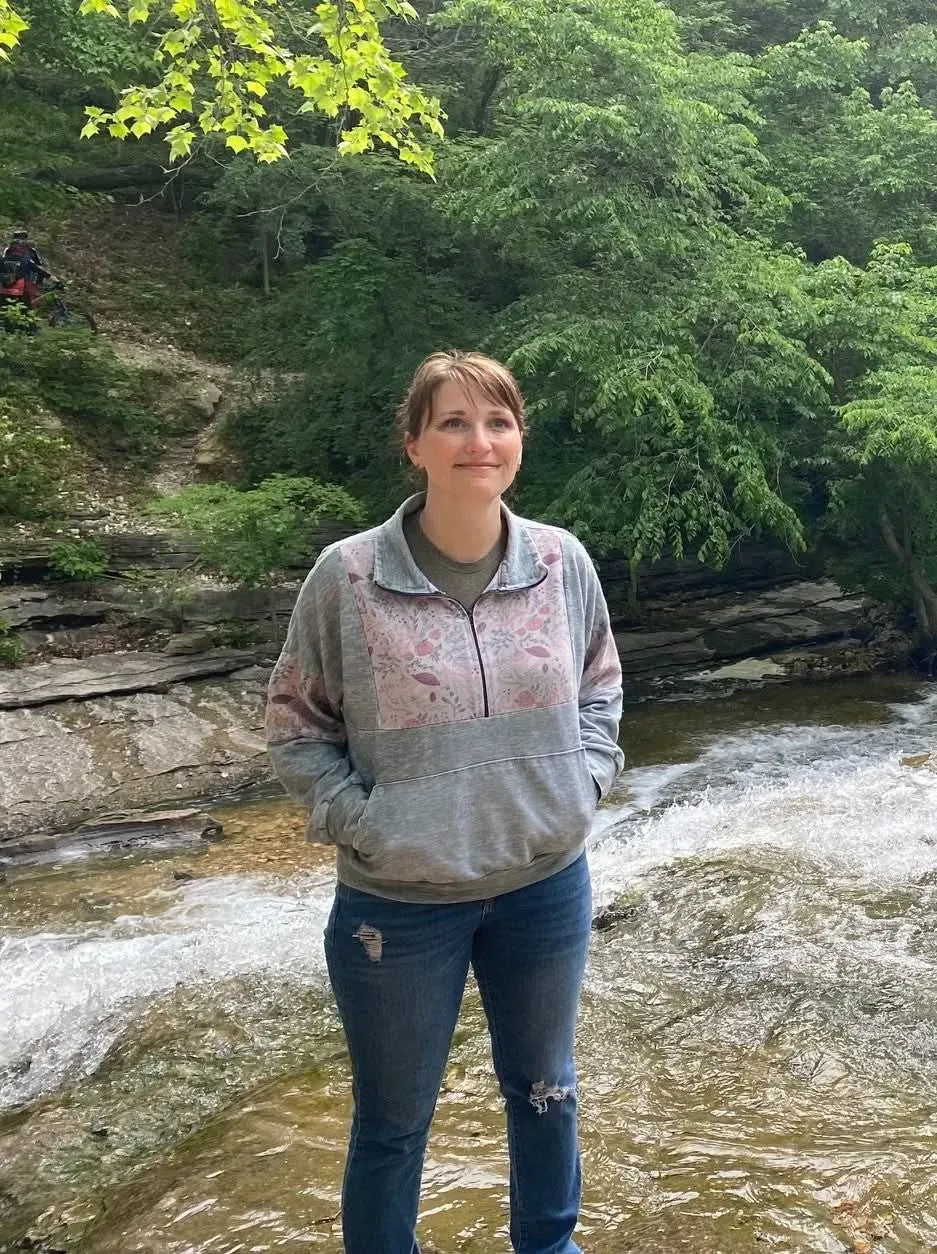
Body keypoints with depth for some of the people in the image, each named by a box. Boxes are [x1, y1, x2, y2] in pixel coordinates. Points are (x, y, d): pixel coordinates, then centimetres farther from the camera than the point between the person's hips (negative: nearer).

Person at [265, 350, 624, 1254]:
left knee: (545, 1091, 25)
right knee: (393, 1124, 16)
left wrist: (583, 781, -2)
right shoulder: (347, 575, -15)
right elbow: (295, 723, -4)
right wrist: (358, 823, -14)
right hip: (399, 901, -3)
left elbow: (599, 685, 11)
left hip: (546, 885, 4)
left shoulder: (561, 561, -5)